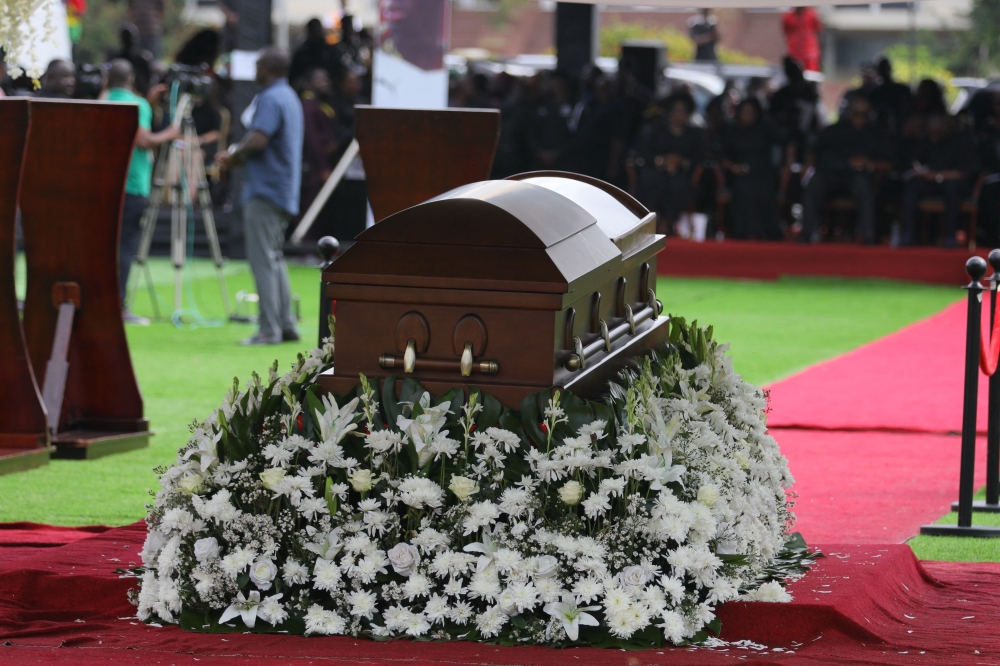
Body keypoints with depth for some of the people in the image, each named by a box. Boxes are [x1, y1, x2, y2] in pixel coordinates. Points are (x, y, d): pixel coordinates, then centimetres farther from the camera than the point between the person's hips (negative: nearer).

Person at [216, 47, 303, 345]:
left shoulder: (270, 99, -14)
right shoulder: (290, 97, 18)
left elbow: (258, 140, -26)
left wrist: (233, 156, -8)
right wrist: (236, 156, 11)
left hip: (265, 192, -10)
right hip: (284, 194, 10)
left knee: (263, 259, -9)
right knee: (274, 258, 15)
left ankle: (269, 329, -11)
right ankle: (286, 325, 15)